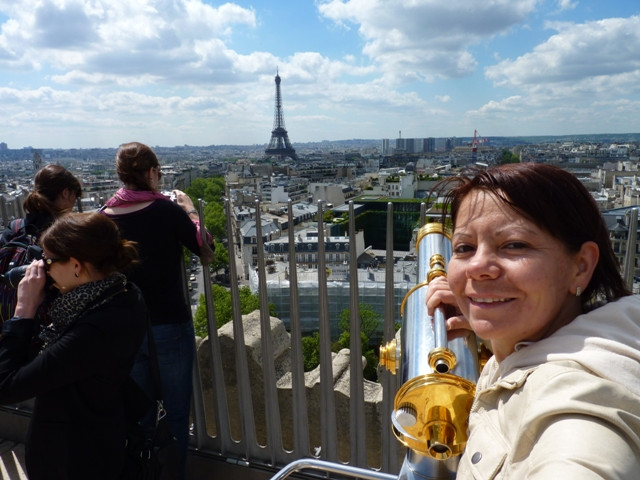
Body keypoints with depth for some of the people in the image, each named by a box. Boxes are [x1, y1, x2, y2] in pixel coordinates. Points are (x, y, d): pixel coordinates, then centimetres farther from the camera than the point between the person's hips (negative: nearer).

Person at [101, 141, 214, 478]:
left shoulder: (105, 216, -2)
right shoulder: (166, 210, -15)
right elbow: (206, 252, -4)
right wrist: (189, 209, 5)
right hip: (169, 326, -5)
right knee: (175, 413, 12)